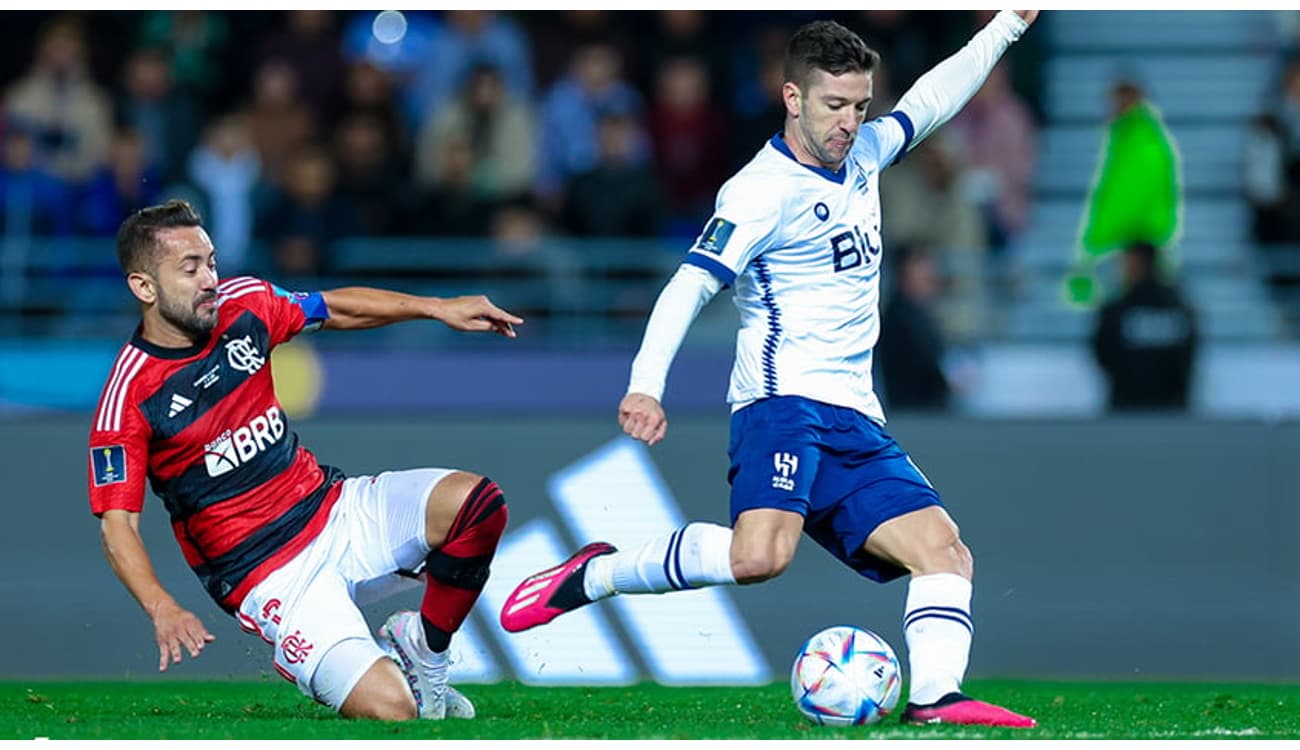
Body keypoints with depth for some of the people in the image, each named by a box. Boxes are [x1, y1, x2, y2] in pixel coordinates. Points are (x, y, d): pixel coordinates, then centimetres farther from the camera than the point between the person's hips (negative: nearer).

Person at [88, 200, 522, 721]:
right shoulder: (128, 397, -16)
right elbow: (117, 526, -17)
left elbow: (338, 309, 18)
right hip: (272, 575, -7)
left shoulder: (242, 305, 1)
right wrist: (162, 609, -33)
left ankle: (421, 645, 6)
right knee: (390, 709, -25)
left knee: (475, 502, -17)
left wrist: (437, 308, 8)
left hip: (335, 508, 7)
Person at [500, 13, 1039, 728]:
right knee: (760, 553, -30)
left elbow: (930, 99, 35)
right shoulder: (763, 191, -9)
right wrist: (645, 385, -29)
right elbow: (691, 283, -17)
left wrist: (1008, 24, 38)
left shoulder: (861, 154, 17)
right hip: (784, 401, -9)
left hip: (855, 422, 9)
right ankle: (591, 576, -13)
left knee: (943, 549, -5)